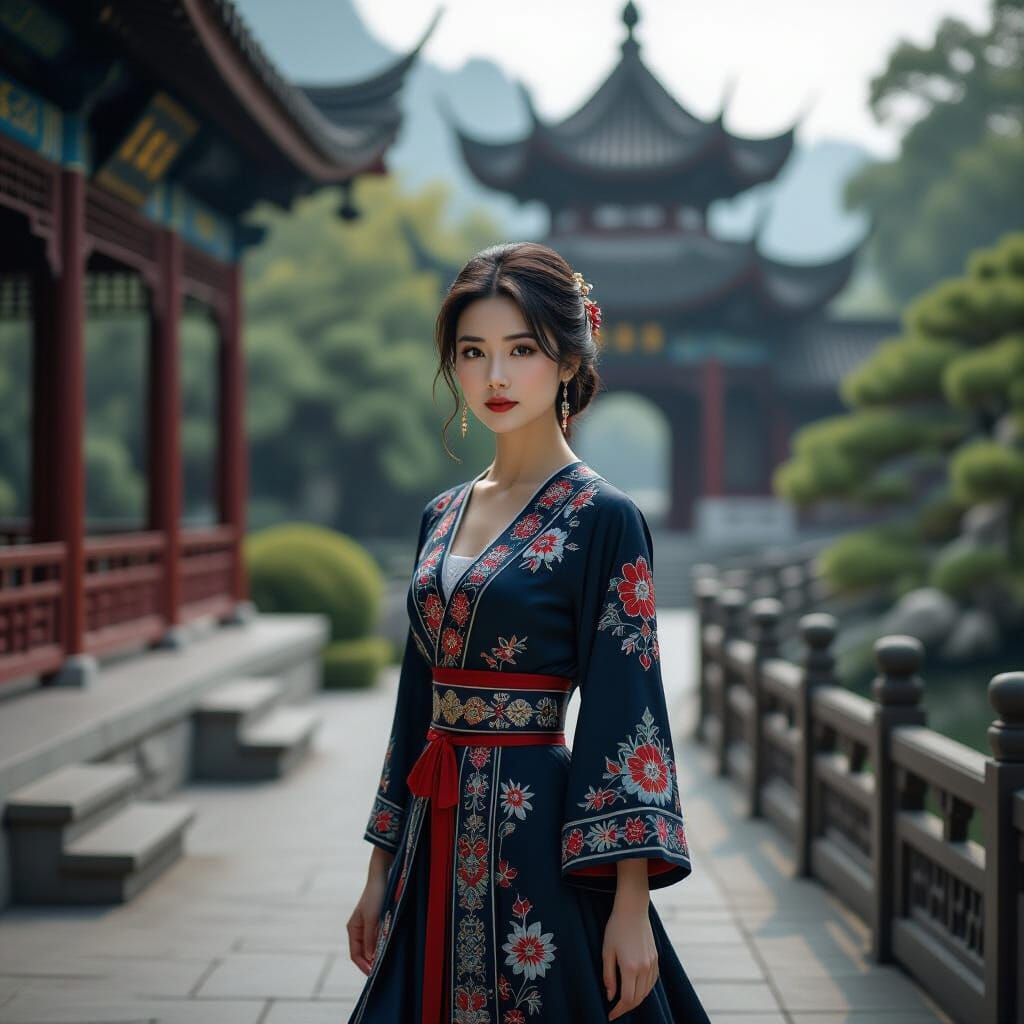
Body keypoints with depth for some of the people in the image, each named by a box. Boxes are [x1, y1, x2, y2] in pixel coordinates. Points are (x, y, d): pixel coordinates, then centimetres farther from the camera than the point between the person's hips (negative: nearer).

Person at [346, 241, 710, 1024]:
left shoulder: (602, 518, -9)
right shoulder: (443, 516, 10)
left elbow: (628, 710, -13)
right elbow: (417, 702, 13)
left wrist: (632, 906, -17)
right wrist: (382, 873, 13)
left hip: (542, 836, -6)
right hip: (439, 838, 6)